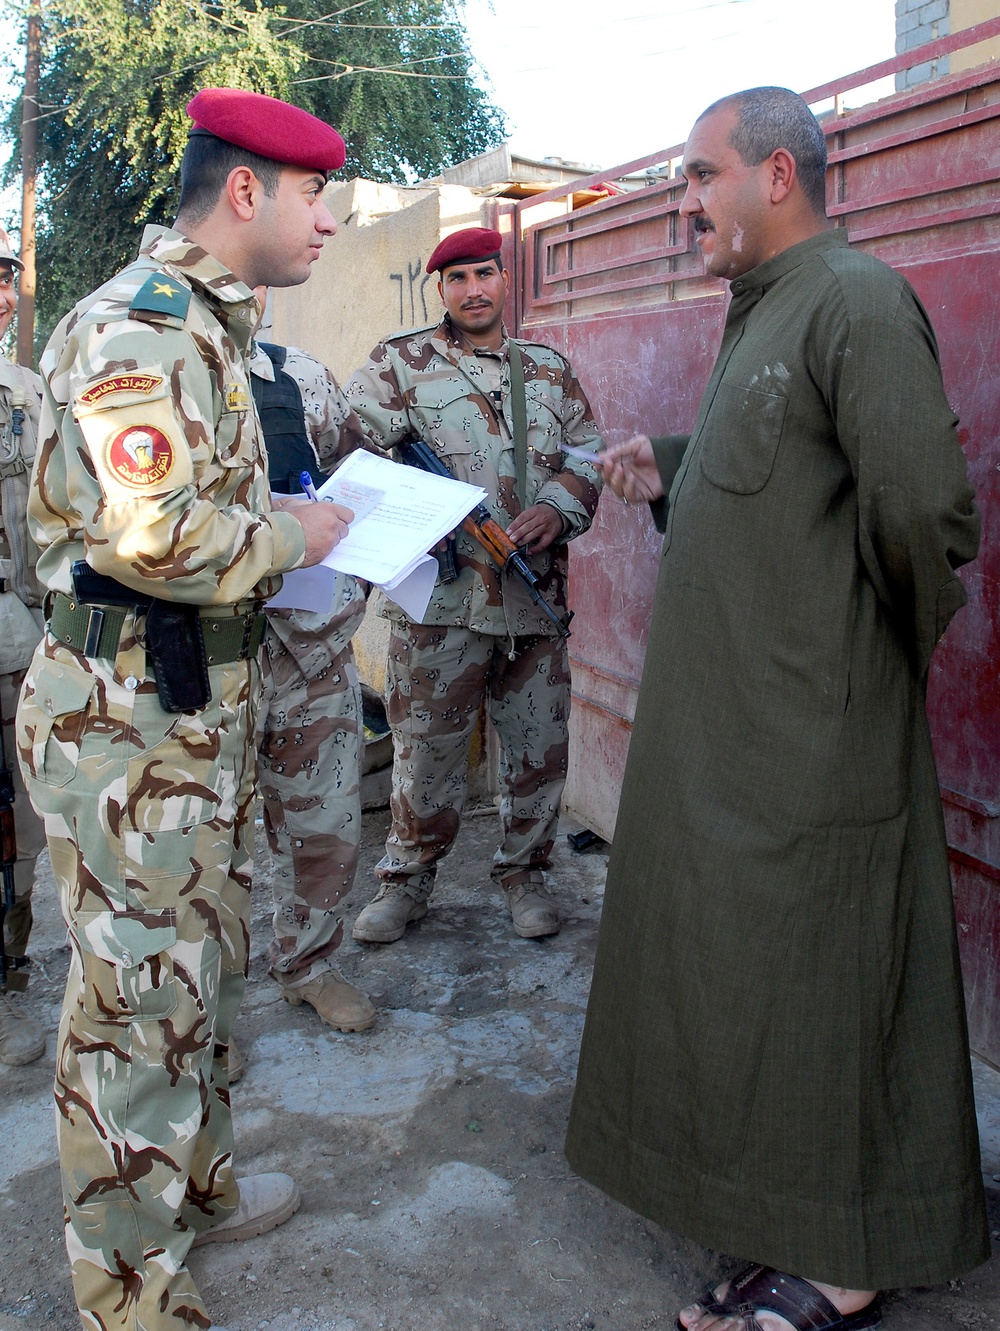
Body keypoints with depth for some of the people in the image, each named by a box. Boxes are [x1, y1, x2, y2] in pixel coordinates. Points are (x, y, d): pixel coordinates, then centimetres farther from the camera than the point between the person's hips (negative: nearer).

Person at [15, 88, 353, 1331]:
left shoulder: (201, 322, 16)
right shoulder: (142, 321, -17)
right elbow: (157, 536, -29)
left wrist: (282, 513, 7)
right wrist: (295, 533, -15)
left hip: (196, 701, 10)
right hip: (131, 715, -10)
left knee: (203, 961, 21)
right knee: (141, 993, 0)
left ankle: (194, 1183, 40)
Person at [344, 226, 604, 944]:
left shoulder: (551, 368, 15)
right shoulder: (401, 363, 4)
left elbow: (590, 454, 13)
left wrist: (556, 509, -7)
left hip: (538, 593, 4)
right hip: (442, 593, -3)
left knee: (540, 744, 10)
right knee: (427, 745, 3)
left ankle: (524, 871, 29)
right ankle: (408, 878, 22)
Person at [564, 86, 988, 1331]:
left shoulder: (858, 302, -14)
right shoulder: (761, 313, 17)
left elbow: (921, 510, -24)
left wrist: (890, 656, -9)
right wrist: (669, 474, 9)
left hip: (809, 738, -10)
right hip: (721, 726, 10)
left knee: (808, 986, 1)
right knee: (724, 970, 17)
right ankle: (773, 1223, 36)